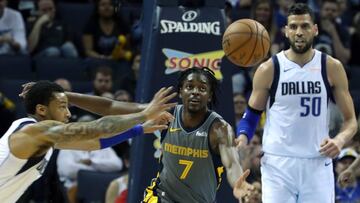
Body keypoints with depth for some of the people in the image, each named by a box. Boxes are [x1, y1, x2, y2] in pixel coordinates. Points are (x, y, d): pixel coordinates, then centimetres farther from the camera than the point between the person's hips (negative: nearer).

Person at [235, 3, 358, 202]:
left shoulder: (331, 68, 2)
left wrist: (340, 140, -16)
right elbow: (252, 114, 8)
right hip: (278, 164, -1)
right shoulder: (269, 69, -2)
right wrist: (242, 137, -14)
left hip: (317, 165, 2)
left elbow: (350, 120, 6)